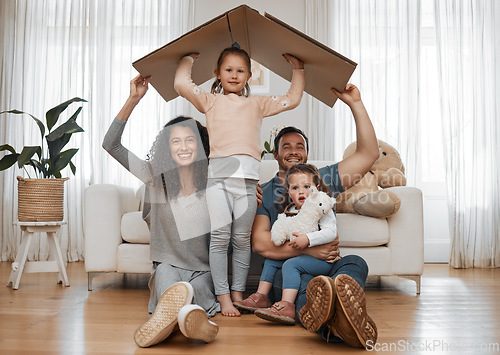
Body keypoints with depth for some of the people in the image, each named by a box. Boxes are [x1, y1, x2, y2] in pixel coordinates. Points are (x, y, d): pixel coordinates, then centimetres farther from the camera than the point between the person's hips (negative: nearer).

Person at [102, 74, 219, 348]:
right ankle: (187, 310, -61)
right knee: (165, 273, -35)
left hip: (204, 271, 1)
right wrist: (133, 100, -9)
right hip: (167, 266, 0)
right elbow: (111, 144, -1)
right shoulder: (157, 178, 3)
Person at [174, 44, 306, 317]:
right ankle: (223, 297, 2)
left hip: (247, 177, 2)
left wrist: (298, 68, 27)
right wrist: (189, 57, 19)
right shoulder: (211, 101, 15)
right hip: (218, 174, -2)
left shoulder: (257, 104, 21)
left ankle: (238, 294, 15)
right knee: (219, 238, -5)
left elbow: (293, 99, 23)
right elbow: (181, 84, 4)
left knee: (242, 239, 5)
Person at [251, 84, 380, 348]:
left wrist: (355, 104, 7)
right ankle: (332, 322, -70)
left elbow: (368, 154, 12)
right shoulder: (263, 193, 14)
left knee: (354, 263, -32)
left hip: (326, 268, 2)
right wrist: (309, 249, -13)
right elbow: (259, 243, -2)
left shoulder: (323, 180, 22)